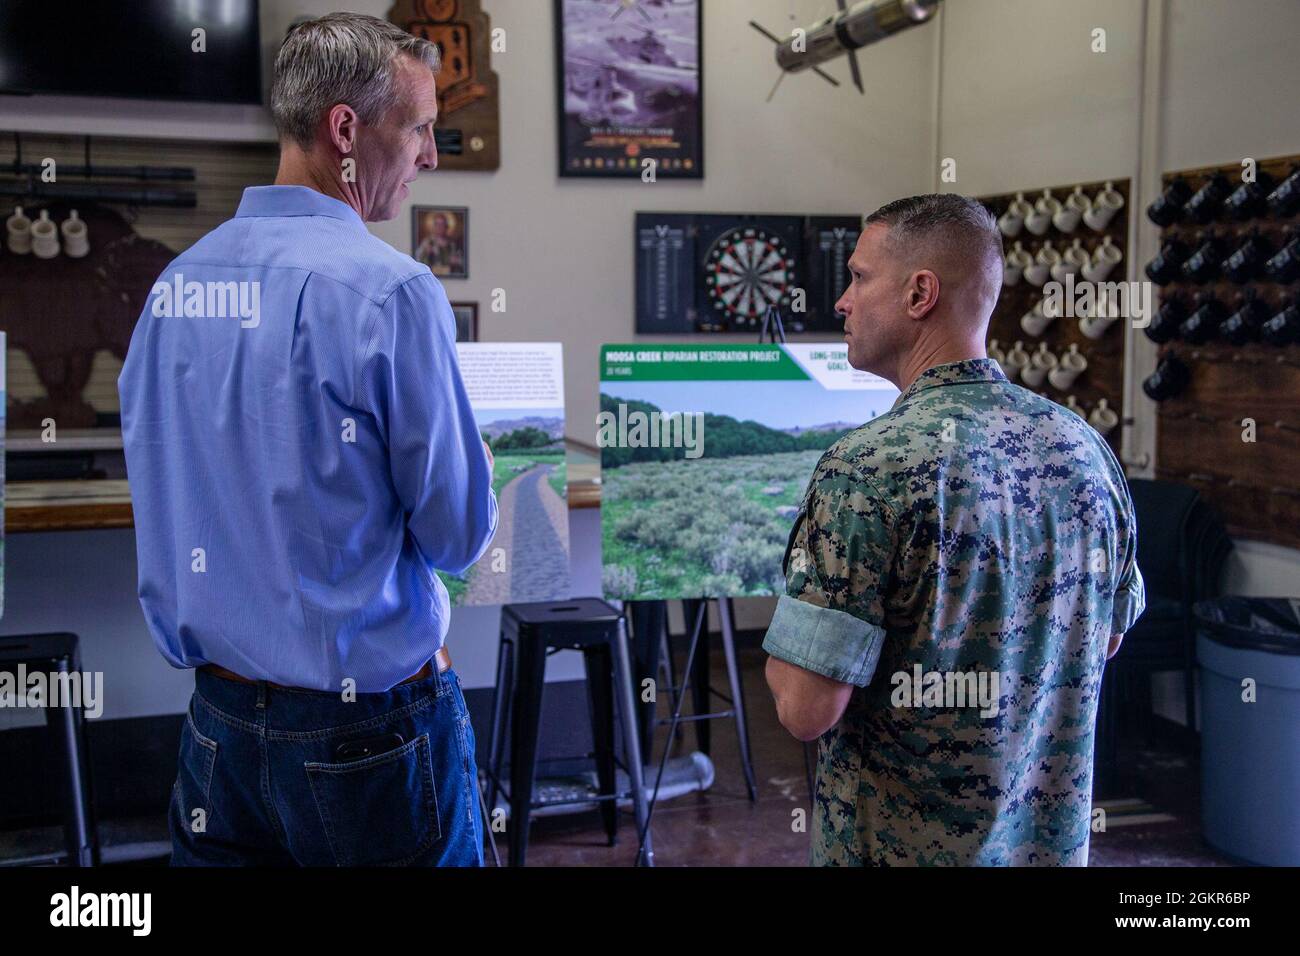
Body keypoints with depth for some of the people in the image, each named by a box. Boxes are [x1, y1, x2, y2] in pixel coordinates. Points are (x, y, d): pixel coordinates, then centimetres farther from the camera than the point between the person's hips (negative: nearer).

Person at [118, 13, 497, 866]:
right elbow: (461, 535, -12)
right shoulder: (390, 290, -19)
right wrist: (473, 468, 9)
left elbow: (161, 506, 11)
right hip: (367, 731, -6)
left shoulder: (175, 284, 2)